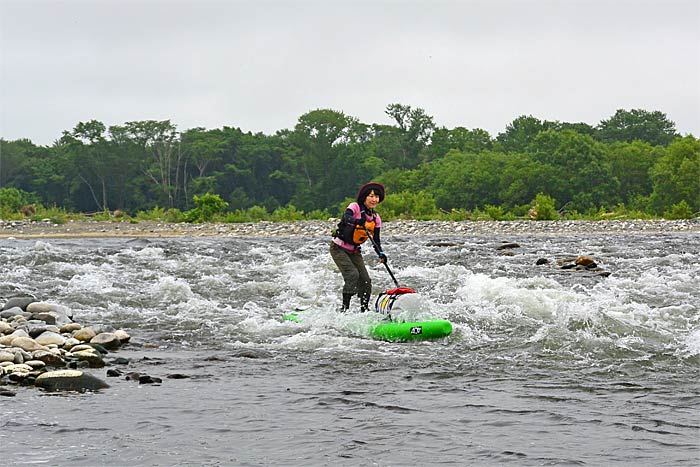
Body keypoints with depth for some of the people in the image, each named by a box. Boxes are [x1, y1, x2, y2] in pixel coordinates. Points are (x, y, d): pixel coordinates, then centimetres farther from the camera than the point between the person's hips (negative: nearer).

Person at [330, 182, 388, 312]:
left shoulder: (376, 218, 3)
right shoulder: (355, 207, -15)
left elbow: (376, 241, 3)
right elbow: (346, 217, -37)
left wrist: (381, 254, -16)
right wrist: (357, 221, -58)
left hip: (354, 251, 6)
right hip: (339, 248, -6)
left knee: (365, 280, -2)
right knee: (352, 274, -23)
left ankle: (364, 309, 11)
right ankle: (345, 307, -20)